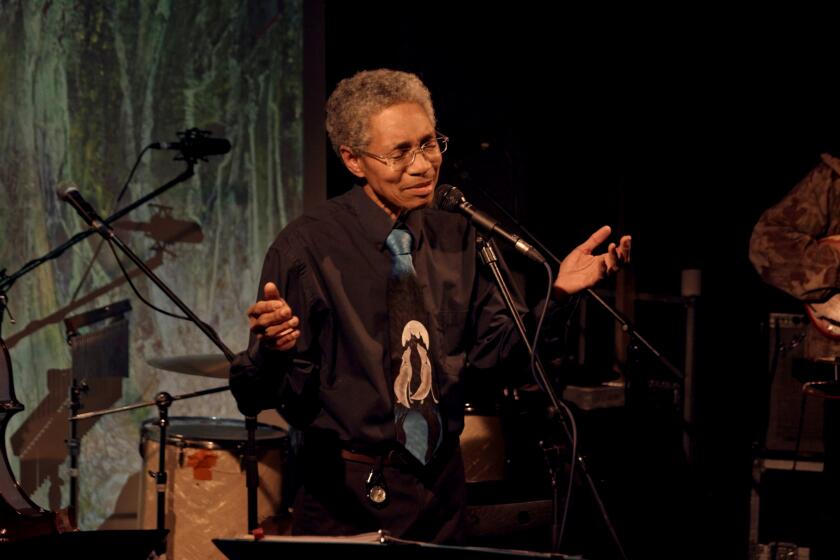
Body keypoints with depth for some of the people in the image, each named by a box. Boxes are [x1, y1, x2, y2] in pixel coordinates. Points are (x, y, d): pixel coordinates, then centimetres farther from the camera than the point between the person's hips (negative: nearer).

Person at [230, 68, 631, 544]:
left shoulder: (457, 238, 5)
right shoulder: (307, 247, -12)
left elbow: (495, 351, 5)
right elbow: (255, 395, -14)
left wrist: (558, 292, -8)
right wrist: (273, 346, -36)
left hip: (442, 488, 5)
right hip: (347, 494, -5)